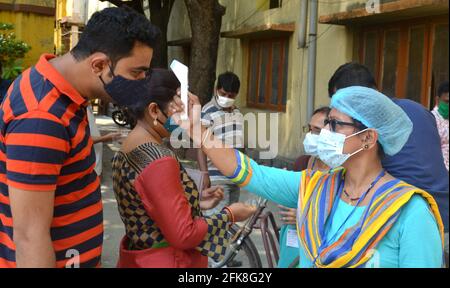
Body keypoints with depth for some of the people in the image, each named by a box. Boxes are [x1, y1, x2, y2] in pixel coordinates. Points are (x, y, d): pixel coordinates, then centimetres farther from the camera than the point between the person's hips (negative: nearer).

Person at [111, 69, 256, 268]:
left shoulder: (126, 152, 4)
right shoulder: (159, 160, -24)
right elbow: (183, 235, -24)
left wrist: (196, 202, 6)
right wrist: (229, 215, -12)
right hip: (166, 261, -8)